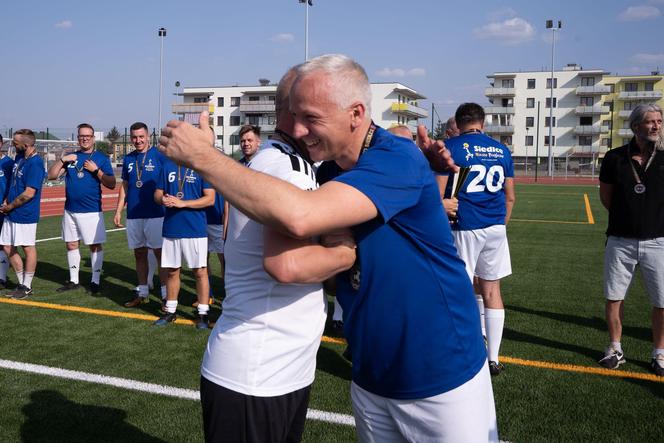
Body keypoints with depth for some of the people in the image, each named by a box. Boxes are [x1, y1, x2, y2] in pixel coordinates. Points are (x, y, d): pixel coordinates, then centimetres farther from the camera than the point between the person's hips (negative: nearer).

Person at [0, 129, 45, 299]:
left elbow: (29, 194, -21)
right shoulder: (19, 158, 9)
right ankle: (22, 284, 25)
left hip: (25, 214, -9)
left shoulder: (35, 163, -18)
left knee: (28, 248, 3)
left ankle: (27, 287, 15)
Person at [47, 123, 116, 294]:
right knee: (71, 245, 11)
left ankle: (96, 281, 10)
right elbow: (51, 176, 4)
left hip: (92, 211, -4)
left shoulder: (101, 158, -1)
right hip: (70, 210, 5)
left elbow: (111, 184, -7)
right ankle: (73, 281, 22)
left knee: (95, 246, -1)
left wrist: (96, 170, -16)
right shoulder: (70, 156, 11)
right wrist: (62, 160, -8)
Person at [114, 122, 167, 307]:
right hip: (133, 215, 5)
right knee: (139, 254, 11)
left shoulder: (159, 155, -4)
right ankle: (142, 293, 21)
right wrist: (118, 211, 13)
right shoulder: (129, 159, 12)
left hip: (155, 214, -5)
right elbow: (124, 187, 18)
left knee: (160, 253, -4)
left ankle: (167, 295, 1)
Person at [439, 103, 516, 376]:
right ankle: (493, 358, 20)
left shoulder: (450, 147, -4)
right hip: (496, 228, 5)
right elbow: (510, 197, 12)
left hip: (464, 228, -4)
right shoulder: (501, 150, 10)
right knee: (491, 289, 12)